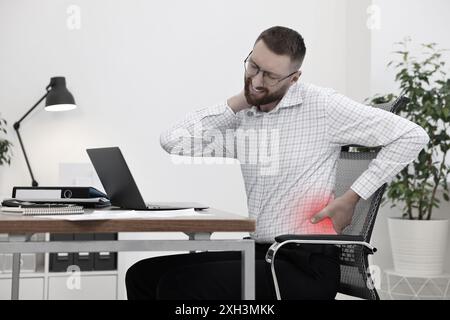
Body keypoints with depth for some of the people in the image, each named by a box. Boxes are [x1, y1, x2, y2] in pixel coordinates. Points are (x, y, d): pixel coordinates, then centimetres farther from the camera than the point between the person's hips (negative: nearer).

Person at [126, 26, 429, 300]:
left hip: (306, 265, -7)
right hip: (254, 254, 7)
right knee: (143, 274, -4)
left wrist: (351, 198, -10)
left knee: (178, 285, -21)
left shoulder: (321, 105, -8)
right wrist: (237, 103, -1)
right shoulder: (238, 119, 9)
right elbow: (174, 142, -4)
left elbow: (412, 135, -9)